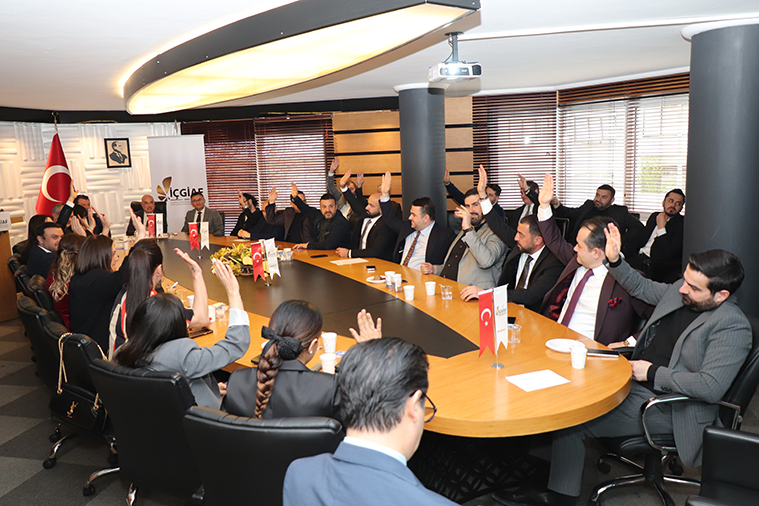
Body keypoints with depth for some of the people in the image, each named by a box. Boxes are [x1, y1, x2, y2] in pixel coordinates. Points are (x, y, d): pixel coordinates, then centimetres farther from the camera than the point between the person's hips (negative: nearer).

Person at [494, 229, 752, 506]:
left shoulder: (733, 327, -20)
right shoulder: (681, 289, 3)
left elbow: (711, 387, -28)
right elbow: (643, 288, 22)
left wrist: (653, 373, -20)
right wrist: (615, 261, 7)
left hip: (666, 406, -8)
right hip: (636, 381, 8)